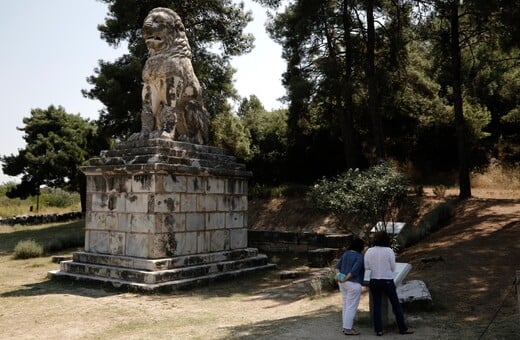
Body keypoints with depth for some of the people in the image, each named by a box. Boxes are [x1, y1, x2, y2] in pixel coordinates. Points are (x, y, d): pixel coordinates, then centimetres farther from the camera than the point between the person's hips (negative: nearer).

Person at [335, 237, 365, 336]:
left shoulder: (345, 254, 9)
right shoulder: (359, 257, -13)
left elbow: (338, 266, 9)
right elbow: (354, 271, -20)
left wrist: (339, 278, -1)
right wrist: (345, 279, -14)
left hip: (343, 283, 8)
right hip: (353, 284, -8)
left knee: (346, 305, 15)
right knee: (351, 307, -2)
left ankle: (346, 326, 21)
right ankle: (348, 329, 1)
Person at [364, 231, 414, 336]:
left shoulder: (369, 251, -5)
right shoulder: (389, 251, -12)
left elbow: (366, 267, -3)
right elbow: (393, 268, -7)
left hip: (374, 281, 3)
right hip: (387, 281, -2)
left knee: (376, 305, 11)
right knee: (396, 304, 12)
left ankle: (378, 329, 11)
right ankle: (403, 328, 21)